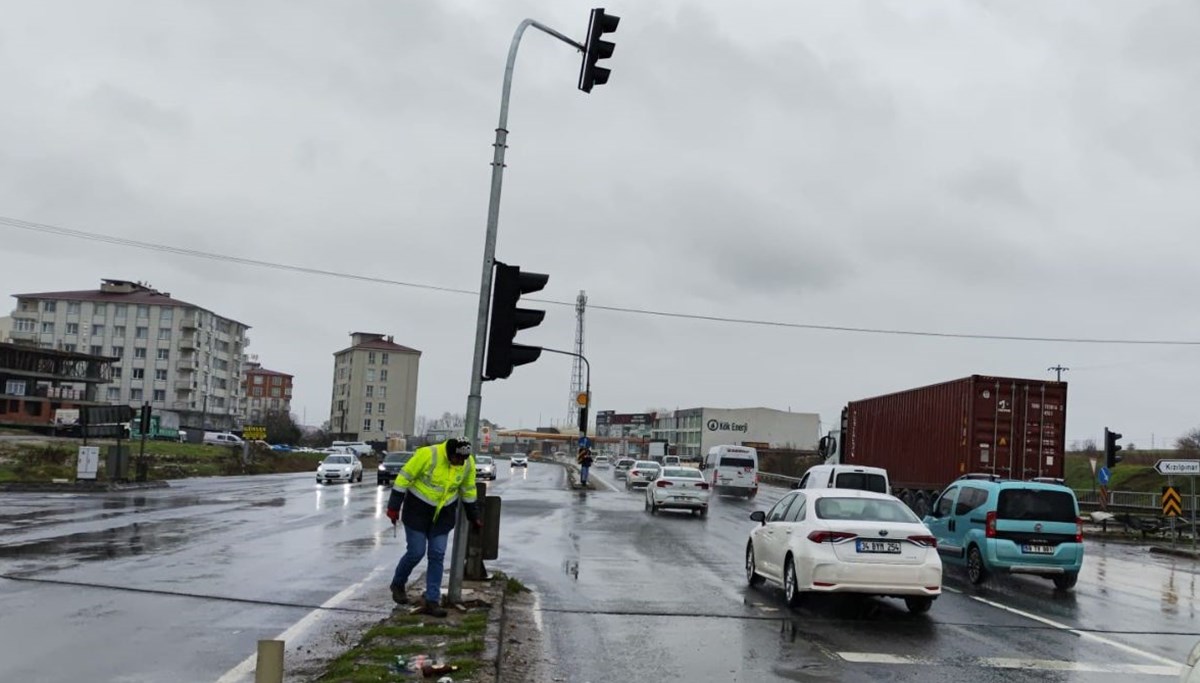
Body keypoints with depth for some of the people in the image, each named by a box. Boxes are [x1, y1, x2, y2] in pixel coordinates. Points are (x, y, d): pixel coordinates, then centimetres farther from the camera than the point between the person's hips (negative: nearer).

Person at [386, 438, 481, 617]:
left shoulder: (468, 463, -10)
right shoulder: (427, 455, -25)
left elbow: (468, 491, 7)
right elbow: (404, 477, -17)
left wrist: (474, 516, 14)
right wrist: (394, 507, -15)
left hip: (444, 513, 4)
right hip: (418, 510, -4)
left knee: (437, 556, 0)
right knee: (416, 552, -3)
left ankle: (431, 602, 5)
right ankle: (398, 584, 25)